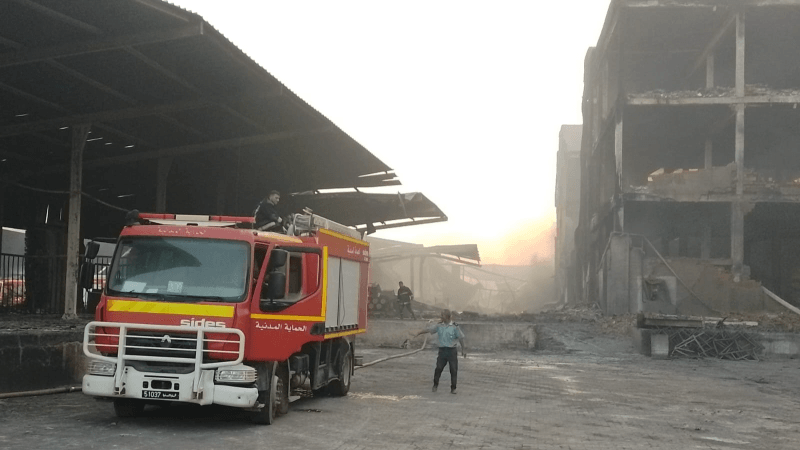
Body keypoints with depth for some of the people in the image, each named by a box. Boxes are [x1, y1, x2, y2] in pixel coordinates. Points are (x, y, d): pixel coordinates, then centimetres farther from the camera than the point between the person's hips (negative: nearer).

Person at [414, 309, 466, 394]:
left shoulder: (455, 326, -5)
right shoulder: (439, 325, 4)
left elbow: (460, 338, -1)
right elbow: (428, 329, 2)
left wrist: (463, 349, 0)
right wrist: (418, 333, -4)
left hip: (452, 350, -2)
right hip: (442, 350, 2)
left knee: (453, 370, -1)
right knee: (438, 368, -3)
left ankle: (453, 388, 9)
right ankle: (435, 385, 17)